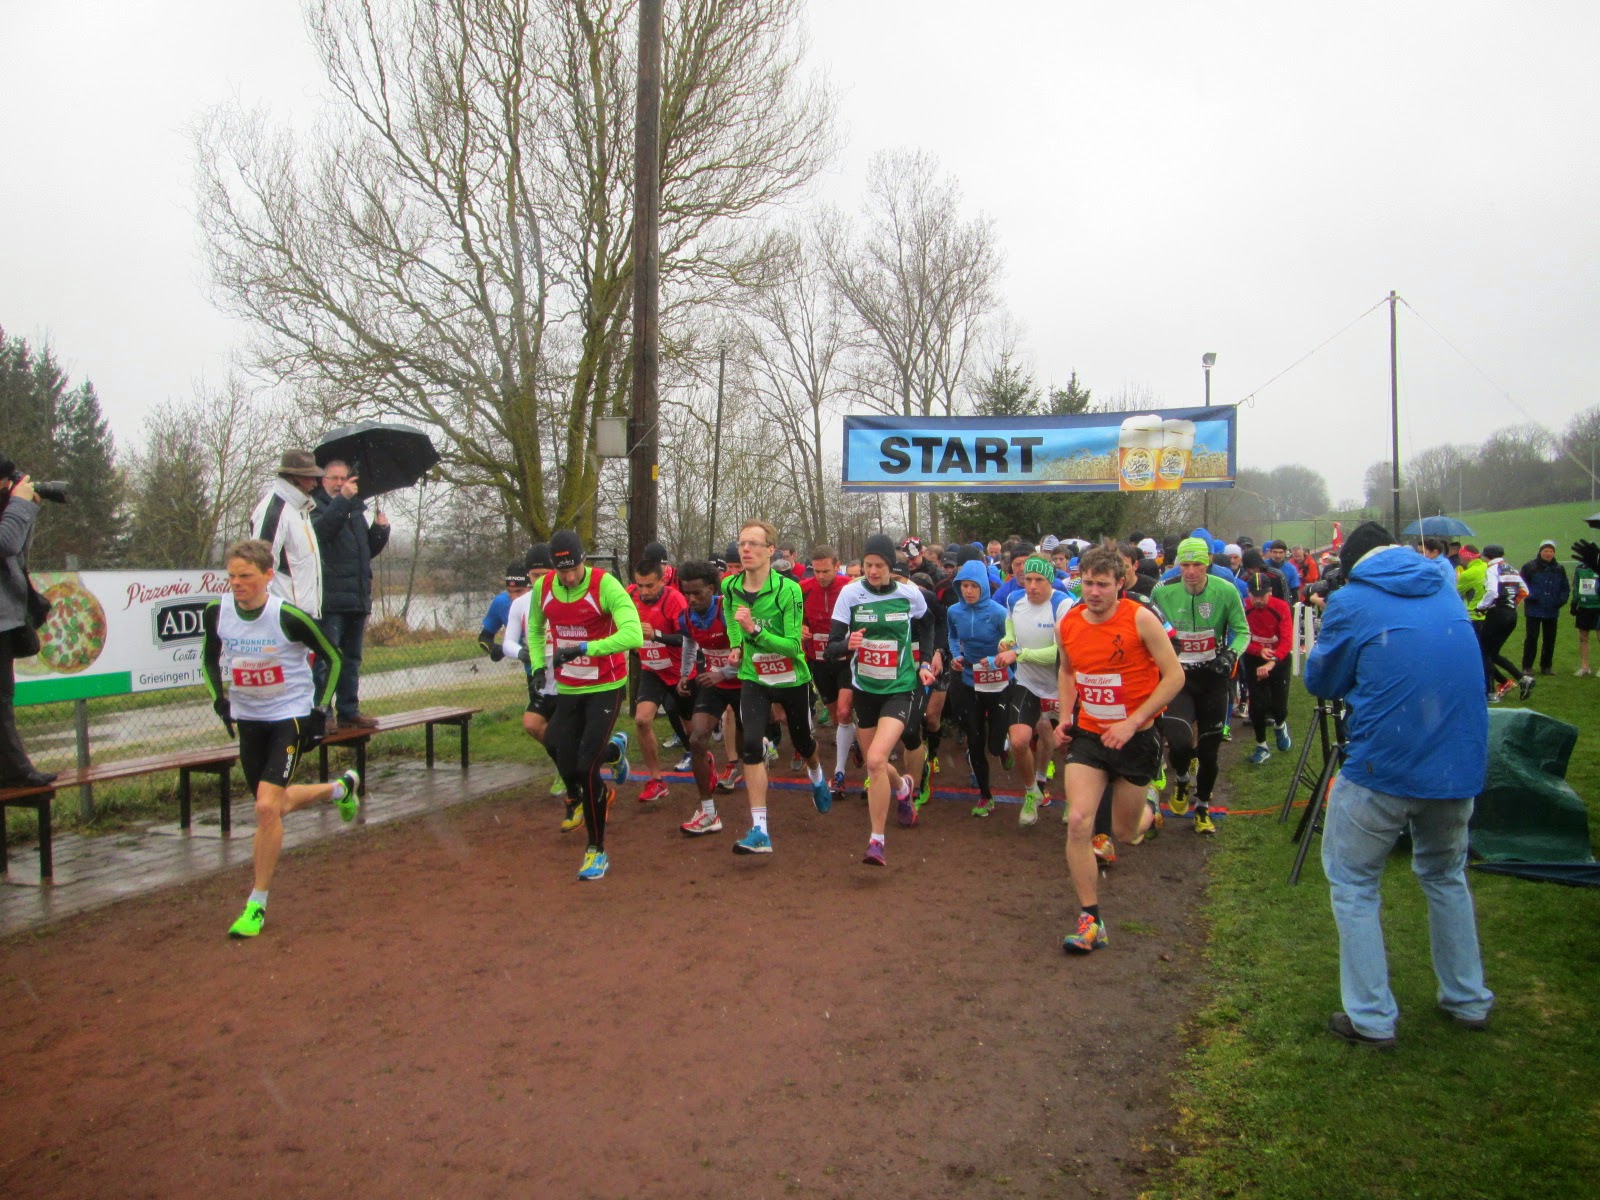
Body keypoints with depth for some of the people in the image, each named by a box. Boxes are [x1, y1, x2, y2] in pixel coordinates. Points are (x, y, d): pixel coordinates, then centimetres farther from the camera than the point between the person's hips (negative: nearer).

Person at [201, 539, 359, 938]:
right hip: (248, 718, 6)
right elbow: (209, 659, 14)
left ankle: (257, 906, -2)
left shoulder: (289, 616, -21)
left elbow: (333, 658, -6)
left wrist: (320, 710, -8)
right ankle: (341, 788, 46)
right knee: (273, 806, 17)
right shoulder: (216, 613, -7)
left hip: (291, 715, -6)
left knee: (267, 806, -17)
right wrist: (219, 698, 0)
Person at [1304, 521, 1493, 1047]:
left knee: (1354, 885, 9)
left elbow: (1320, 681, 3)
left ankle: (1372, 1018, 10)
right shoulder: (1442, 585, 11)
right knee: (1446, 876, 26)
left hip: (1383, 768, -6)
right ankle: (1469, 1001, 36)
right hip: (1461, 765, 6)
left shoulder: (1351, 600, -5)